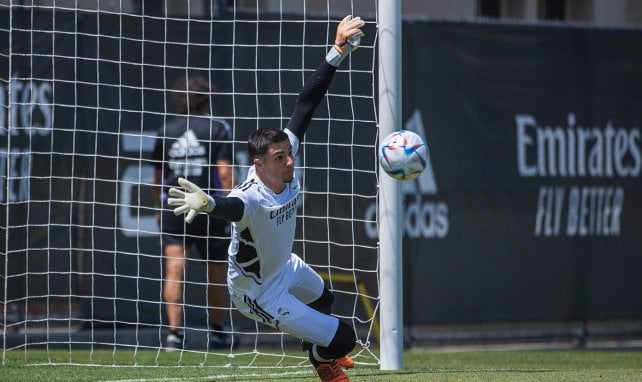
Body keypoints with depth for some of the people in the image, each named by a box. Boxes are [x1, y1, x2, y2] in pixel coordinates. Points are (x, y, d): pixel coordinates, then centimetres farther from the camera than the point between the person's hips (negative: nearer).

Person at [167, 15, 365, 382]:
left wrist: (337, 53, -26)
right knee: (342, 338, -4)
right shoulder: (251, 199, -42)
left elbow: (307, 103, -21)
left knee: (323, 298, 37)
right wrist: (208, 203, -90)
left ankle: (324, 349, 69)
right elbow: (231, 206, -66)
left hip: (284, 266, 8)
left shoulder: (284, 155, -23)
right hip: (260, 292, -8)